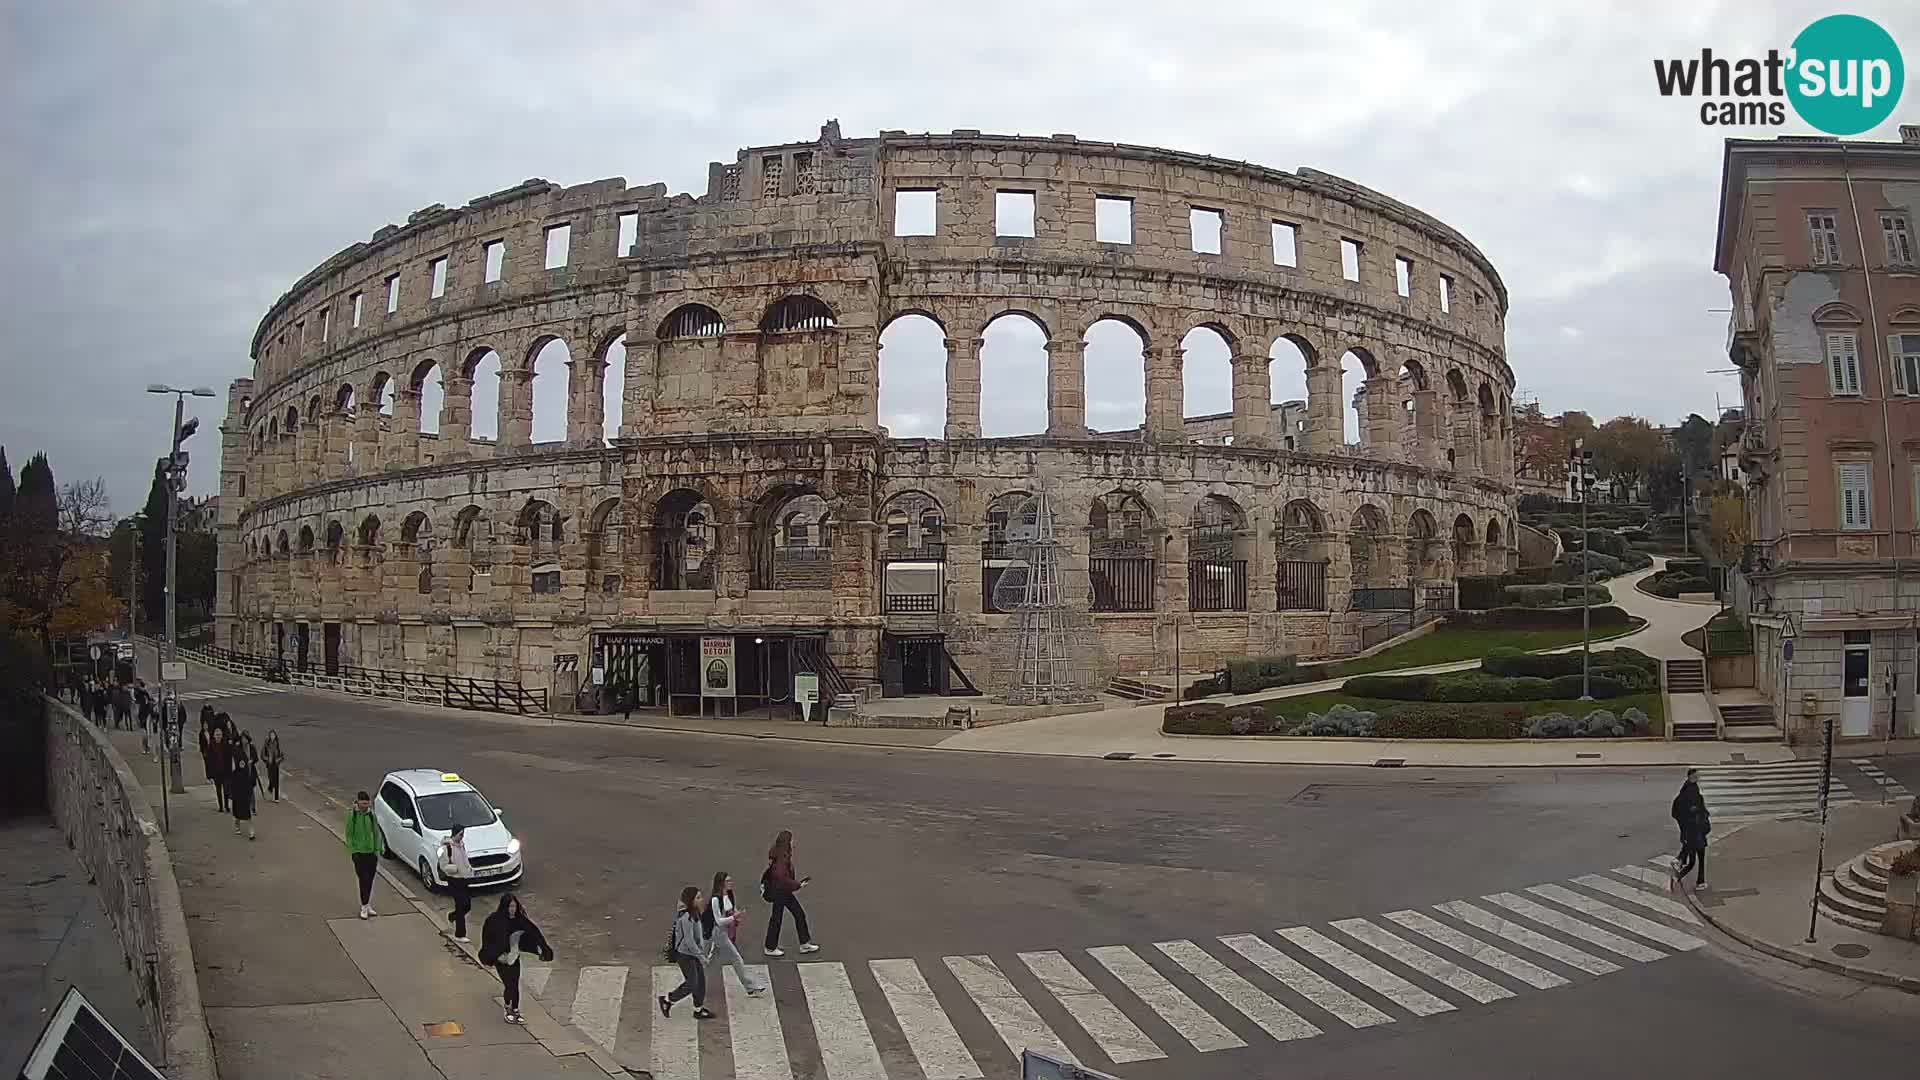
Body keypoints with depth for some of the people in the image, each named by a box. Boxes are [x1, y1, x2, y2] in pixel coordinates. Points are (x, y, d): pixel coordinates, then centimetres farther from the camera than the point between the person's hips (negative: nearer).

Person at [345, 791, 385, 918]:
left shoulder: (372, 815, 2)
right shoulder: (352, 815, -6)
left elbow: (376, 833, 8)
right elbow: (349, 835, -3)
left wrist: (377, 850, 3)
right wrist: (352, 850, -10)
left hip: (371, 852, 3)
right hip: (359, 852, -3)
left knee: (369, 880, 8)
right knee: (363, 879, -8)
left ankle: (368, 906, 18)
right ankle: (364, 907, -2)